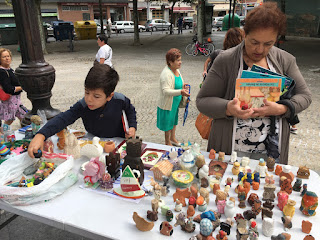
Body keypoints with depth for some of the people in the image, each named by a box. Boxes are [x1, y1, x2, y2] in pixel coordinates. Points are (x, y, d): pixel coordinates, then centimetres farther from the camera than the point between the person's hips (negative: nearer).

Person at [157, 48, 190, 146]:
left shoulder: (176, 70, 4)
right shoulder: (166, 74, -26)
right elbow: (166, 91, -35)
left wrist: (182, 86, 0)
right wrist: (180, 92, -45)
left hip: (175, 102, 9)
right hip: (168, 103, -9)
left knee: (174, 120, 23)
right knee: (168, 123, 7)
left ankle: (172, 138, 43)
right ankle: (167, 142, 27)